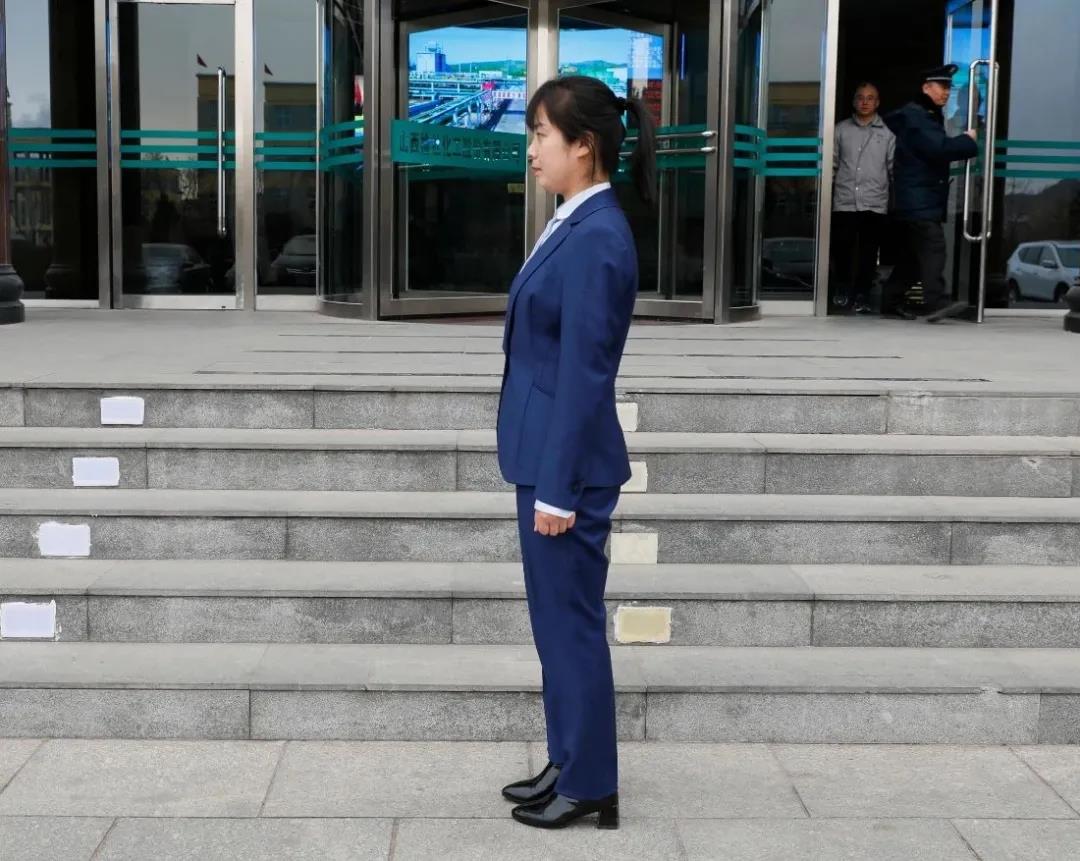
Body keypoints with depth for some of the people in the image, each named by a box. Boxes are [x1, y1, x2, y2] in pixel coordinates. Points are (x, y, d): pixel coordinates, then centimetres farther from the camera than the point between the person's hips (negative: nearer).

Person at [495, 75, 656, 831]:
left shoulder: (596, 238, -20)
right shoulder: (580, 226, 10)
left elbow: (583, 374, -21)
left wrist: (558, 488, -18)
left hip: (569, 463, -10)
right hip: (550, 454, 10)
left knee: (573, 621, 2)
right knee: (557, 620, 17)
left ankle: (591, 786, 17)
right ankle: (569, 765, 30)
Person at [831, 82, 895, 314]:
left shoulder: (887, 132, 6)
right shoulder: (841, 129, 8)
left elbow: (894, 168, 4)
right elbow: (832, 164, 8)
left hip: (875, 203, 0)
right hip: (844, 202, 1)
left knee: (868, 253, 1)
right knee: (842, 249, 1)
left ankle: (861, 296, 12)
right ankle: (843, 289, 24)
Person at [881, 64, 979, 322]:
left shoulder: (930, 117, 24)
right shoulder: (914, 116, -9)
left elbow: (939, 149, 22)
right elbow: (938, 148, -20)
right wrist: (967, 141, -8)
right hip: (919, 201, -11)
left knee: (913, 255, 11)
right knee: (933, 248, -19)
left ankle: (891, 303, 15)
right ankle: (936, 303, -27)